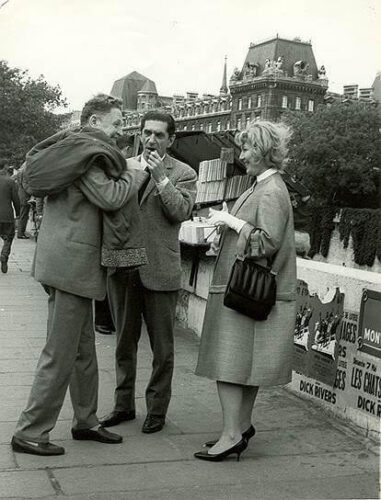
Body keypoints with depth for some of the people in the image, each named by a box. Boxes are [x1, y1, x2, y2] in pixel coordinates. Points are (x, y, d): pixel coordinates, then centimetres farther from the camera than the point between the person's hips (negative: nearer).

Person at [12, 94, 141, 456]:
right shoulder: (85, 152, -12)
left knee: (84, 349, 17)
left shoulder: (75, 149, 19)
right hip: (71, 262, -10)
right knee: (60, 354, -4)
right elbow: (110, 198, -20)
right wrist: (130, 175, -5)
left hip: (73, 263, 10)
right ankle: (30, 433, 5)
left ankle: (86, 421, 27)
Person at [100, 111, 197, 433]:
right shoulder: (123, 166, 11)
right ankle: (124, 405, 27)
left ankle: (157, 409, 18)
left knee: (162, 347, 5)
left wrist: (161, 177, -18)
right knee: (124, 343, 14)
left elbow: (181, 212, -13)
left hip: (159, 271, -4)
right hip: (123, 268, 4)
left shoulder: (183, 174, 1)